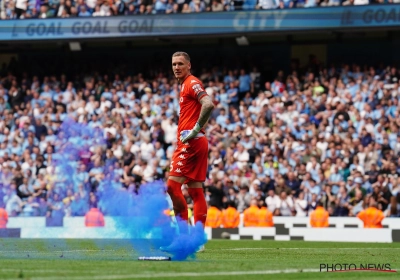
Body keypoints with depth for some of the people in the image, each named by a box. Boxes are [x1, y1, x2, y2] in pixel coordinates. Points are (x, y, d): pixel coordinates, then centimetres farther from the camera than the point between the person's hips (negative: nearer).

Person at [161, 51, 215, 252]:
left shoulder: (192, 83, -9)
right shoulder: (185, 85, 21)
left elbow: (208, 104, -24)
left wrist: (196, 129, -20)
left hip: (191, 143, -10)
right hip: (190, 143, 10)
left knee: (172, 184, -12)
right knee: (196, 191, 7)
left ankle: (183, 235, -11)